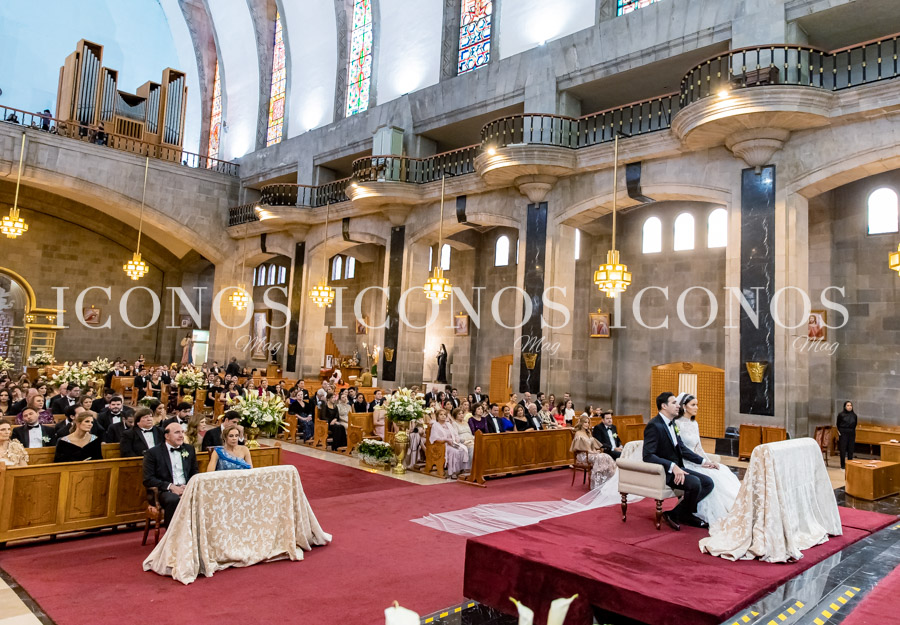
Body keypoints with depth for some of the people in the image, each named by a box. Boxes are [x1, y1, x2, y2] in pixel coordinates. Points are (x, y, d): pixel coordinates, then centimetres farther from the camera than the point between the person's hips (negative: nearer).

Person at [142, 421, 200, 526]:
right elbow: (148, 480, -3)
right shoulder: (153, 453, 4)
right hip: (165, 491, -3)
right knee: (174, 500, -38)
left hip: (187, 489, 4)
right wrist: (170, 486, -14)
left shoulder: (189, 449, 18)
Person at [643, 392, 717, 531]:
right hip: (663, 472, -9)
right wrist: (673, 466, -32)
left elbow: (682, 448, 19)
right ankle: (675, 515, -5)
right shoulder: (654, 426, -17)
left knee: (708, 482, -3)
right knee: (694, 483, -27)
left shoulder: (671, 423, 11)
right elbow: (648, 456, -25)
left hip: (676, 468, 9)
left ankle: (683, 513, 5)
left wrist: (702, 461, 9)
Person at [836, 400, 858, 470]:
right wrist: (838, 432, -1)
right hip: (843, 433, -3)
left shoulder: (854, 415, 5)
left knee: (851, 449, 6)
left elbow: (855, 425, 14)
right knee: (843, 449, -1)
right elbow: (838, 424, 4)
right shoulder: (841, 414, -4)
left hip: (851, 433, 3)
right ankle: (843, 465, 7)